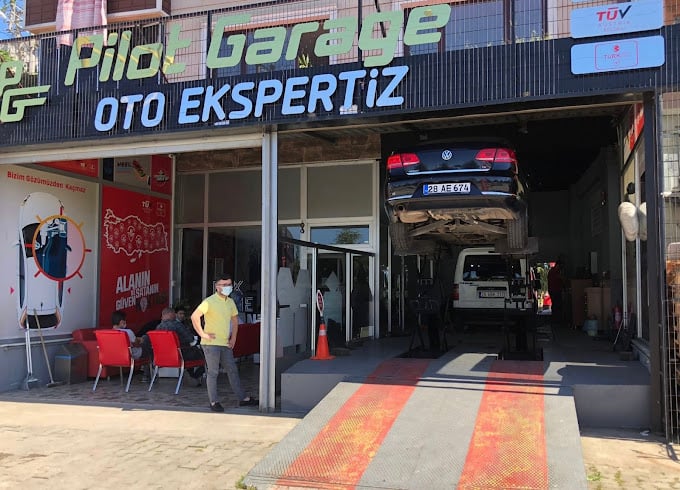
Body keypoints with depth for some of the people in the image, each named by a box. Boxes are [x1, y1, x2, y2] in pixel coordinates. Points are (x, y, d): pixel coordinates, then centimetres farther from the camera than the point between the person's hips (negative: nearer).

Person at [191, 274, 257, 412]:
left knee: (233, 371, 11)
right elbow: (194, 316, -19)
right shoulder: (209, 301, -12)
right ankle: (214, 402, 9)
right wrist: (202, 334, -17)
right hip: (211, 343, -7)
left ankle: (243, 398, 18)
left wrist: (233, 338, 15)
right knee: (213, 373, 0)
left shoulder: (230, 302, 11)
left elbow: (235, 319, 23)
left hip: (225, 344, 7)